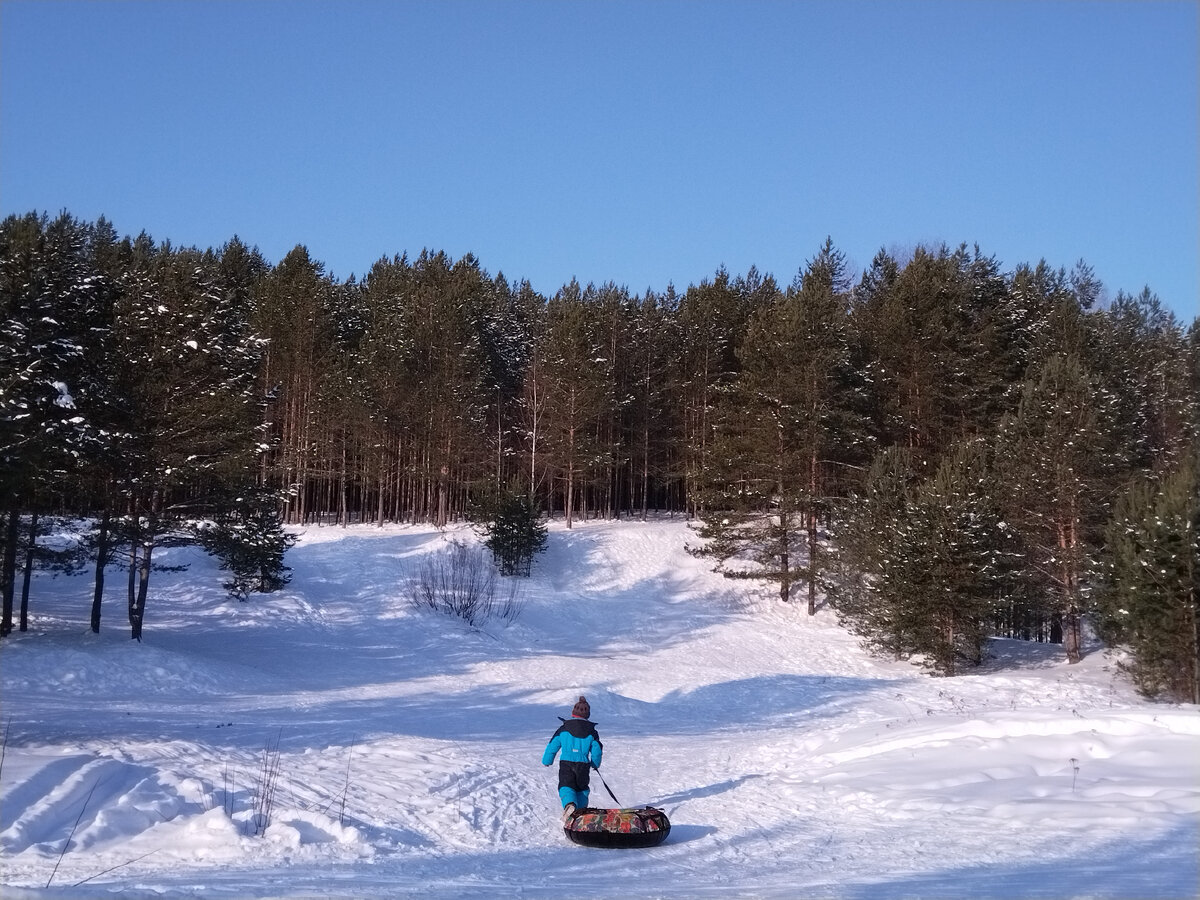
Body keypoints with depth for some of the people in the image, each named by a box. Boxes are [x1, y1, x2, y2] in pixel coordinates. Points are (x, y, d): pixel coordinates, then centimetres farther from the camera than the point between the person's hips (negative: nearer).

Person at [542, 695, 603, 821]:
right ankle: (581, 808, 25)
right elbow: (597, 750, 9)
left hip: (566, 763, -2)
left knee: (566, 786, 0)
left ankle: (569, 803, -29)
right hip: (583, 764, 2)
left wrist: (546, 761, 19)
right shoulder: (591, 731, 4)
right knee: (581, 787, 23)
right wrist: (595, 764, 28)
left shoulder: (564, 728, 1)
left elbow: (552, 746, 4)